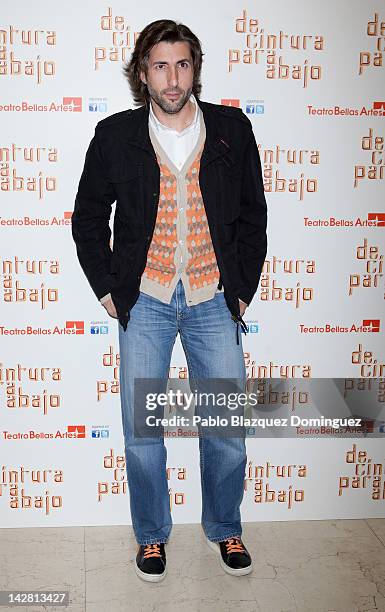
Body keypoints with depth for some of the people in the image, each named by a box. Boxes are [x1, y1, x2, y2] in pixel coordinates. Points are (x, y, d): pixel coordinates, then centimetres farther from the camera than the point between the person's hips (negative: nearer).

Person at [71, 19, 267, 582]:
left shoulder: (233, 130, 0)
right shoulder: (115, 136, -2)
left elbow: (253, 214, 8)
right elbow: (88, 216, 8)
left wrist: (244, 289, 4)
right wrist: (107, 288, 4)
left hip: (214, 300, 1)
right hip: (145, 302, 0)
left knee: (228, 431, 7)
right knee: (141, 435, 5)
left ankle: (224, 528, 33)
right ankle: (152, 534, 30)